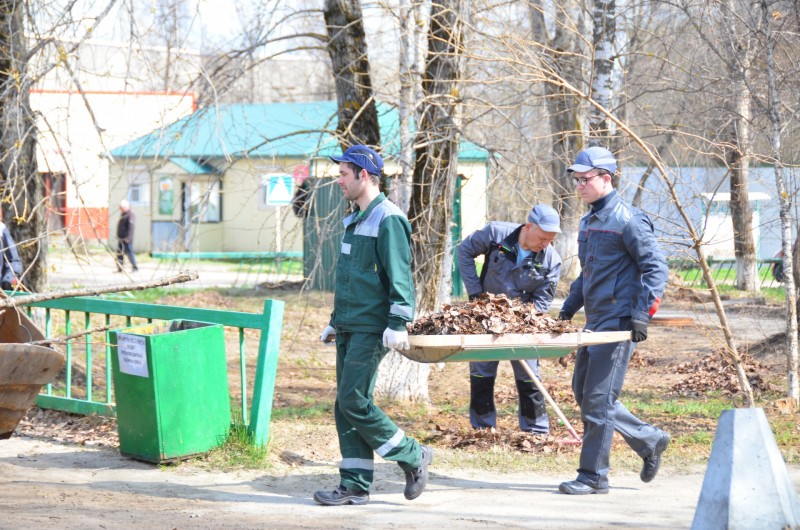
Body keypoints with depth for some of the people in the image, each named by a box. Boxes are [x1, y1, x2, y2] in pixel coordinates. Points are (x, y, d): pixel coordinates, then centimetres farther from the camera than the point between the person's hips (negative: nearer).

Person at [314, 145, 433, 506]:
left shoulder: (388, 219, -12)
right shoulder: (355, 220, 18)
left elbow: (399, 277, -17)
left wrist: (398, 324, -22)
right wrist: (335, 322, 26)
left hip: (371, 329, -10)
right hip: (350, 328, 10)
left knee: (355, 402, -12)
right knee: (345, 407, 6)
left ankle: (414, 456, 2)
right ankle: (355, 486, 9)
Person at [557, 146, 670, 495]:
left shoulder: (627, 220, -12)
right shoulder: (588, 222, 16)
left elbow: (655, 268, -15)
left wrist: (642, 314, -21)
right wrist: (569, 307, 17)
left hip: (618, 321, -10)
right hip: (595, 320, 10)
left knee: (598, 398, -7)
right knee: (583, 393, 11)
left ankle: (593, 476, 1)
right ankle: (649, 440, 23)